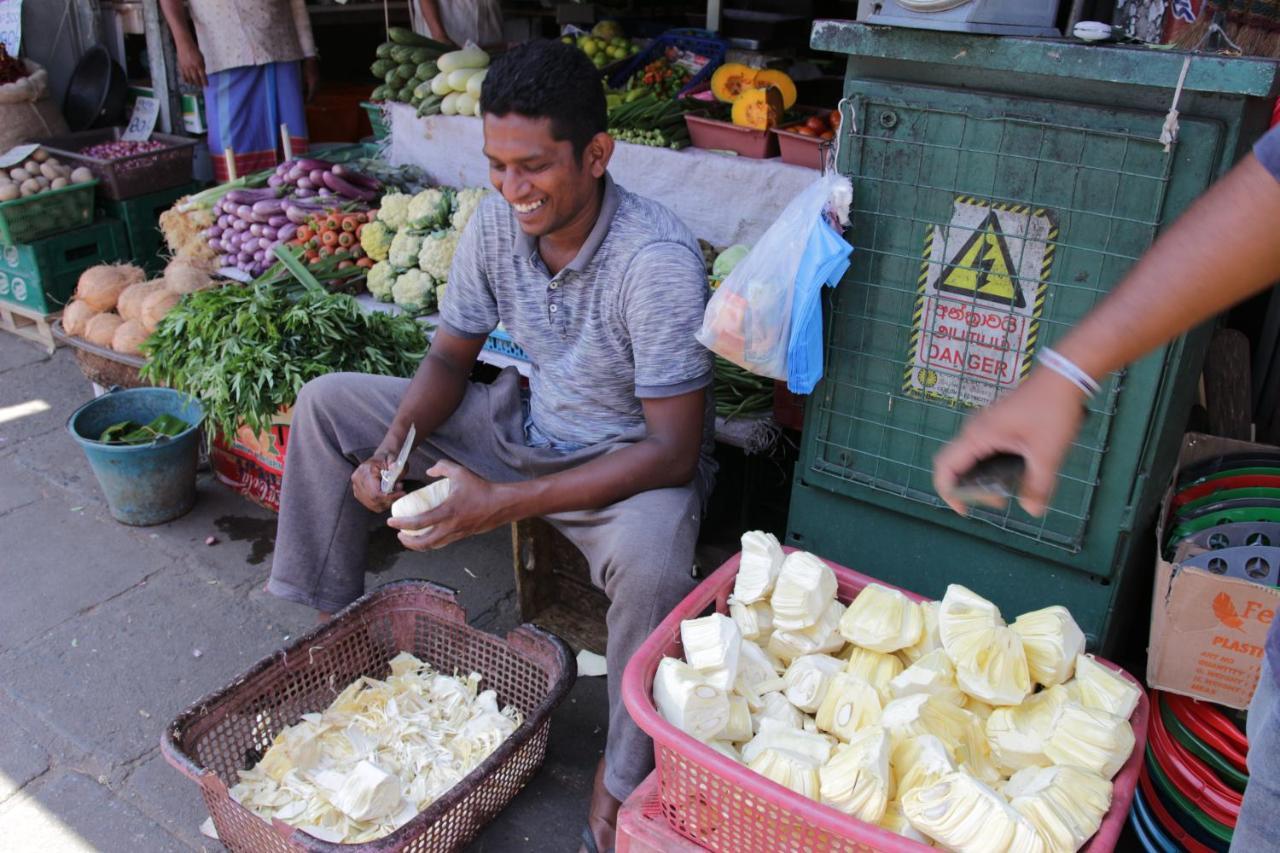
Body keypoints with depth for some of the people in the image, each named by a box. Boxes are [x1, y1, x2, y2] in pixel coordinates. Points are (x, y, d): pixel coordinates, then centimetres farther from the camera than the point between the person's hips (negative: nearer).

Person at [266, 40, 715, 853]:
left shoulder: (658, 260, -30)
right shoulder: (496, 221, -11)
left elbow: (674, 450, -30)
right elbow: (450, 358, 3)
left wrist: (505, 503, -34)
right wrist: (393, 447, -18)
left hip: (631, 458, -6)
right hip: (527, 424, 7)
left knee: (649, 558, -41)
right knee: (327, 400, 3)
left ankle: (626, 779, -11)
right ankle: (329, 620, 16)